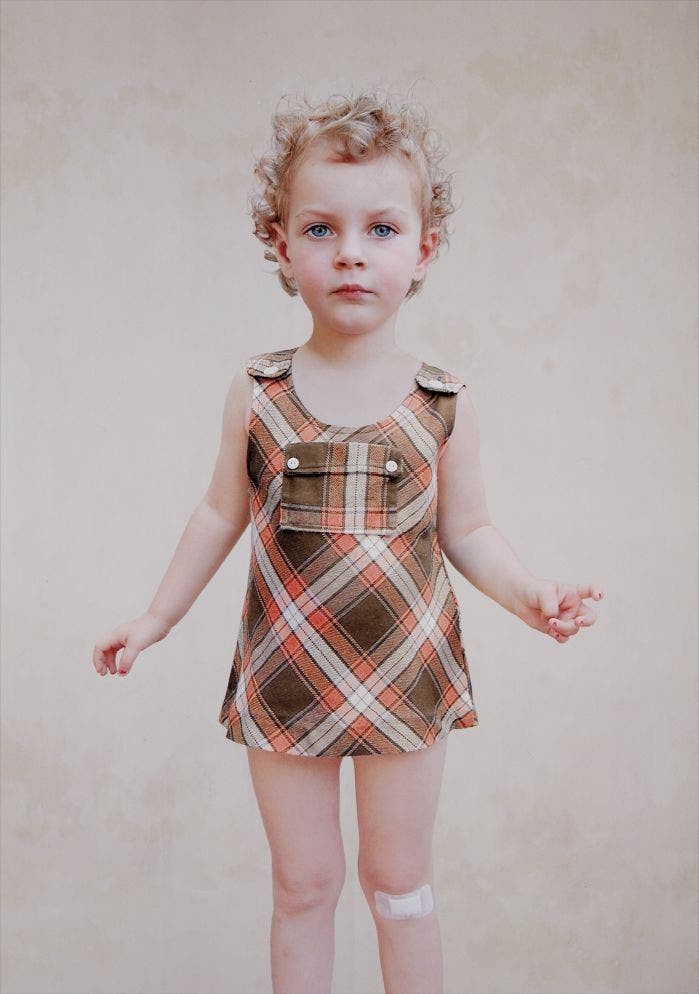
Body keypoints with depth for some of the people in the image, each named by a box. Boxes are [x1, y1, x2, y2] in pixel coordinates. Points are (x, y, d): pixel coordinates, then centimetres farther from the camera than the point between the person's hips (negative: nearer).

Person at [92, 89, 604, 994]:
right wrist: (157, 617, 11)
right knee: (301, 886, 15)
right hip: (285, 679, 1)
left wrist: (530, 595, -16)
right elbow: (222, 515, 6)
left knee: (399, 884, 16)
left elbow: (466, 530, 1)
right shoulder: (256, 393, -6)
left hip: (407, 679, 0)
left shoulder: (442, 404, -7)